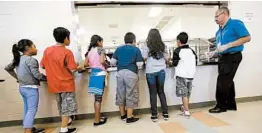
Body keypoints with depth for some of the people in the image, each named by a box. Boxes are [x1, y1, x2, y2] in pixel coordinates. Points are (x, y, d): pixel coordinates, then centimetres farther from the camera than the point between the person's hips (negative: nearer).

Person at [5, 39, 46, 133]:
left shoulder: (18, 59, 9)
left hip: (22, 87, 9)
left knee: (27, 109, 17)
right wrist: (46, 78, -4)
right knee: (32, 110, -3)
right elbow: (37, 75, -19)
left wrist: (17, 77, 19)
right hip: (31, 88, -9)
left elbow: (7, 68, 19)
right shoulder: (31, 60, -17)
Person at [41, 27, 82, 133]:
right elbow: (73, 70, -19)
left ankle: (66, 121, 43)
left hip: (54, 84, 7)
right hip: (66, 84, -6)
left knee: (61, 104, 23)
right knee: (67, 105, 7)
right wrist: (79, 68, 1)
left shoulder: (47, 50, 0)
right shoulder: (67, 52, -18)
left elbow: (43, 66, 8)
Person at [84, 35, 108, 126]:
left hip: (93, 73, 7)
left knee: (96, 97, 14)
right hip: (100, 73, -7)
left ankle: (97, 117, 25)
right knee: (98, 98, -1)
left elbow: (86, 64, 11)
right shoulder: (101, 49, -3)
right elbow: (102, 61, -17)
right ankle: (97, 120, 6)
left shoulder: (89, 51, 15)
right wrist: (106, 65, 2)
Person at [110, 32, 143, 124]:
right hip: (131, 74, -4)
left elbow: (112, 62, 8)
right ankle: (129, 118, 12)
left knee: (120, 95, 14)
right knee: (131, 96, 5)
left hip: (120, 73, 4)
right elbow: (139, 64, -3)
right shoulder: (136, 49, 2)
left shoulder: (118, 49, 11)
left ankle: (123, 115, 29)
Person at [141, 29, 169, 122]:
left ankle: (154, 115, 12)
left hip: (151, 72, -3)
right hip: (161, 71, 3)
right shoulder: (163, 46, 6)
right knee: (161, 92, 14)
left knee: (153, 93, 5)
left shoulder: (146, 46, -4)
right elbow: (167, 59, 8)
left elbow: (144, 59, -8)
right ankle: (165, 113, 20)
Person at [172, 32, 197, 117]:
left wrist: (176, 62, 16)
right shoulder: (192, 51, 10)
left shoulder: (177, 51, -6)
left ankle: (186, 111, -1)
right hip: (191, 75, 6)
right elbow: (196, 62, 13)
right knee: (187, 94, 17)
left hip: (181, 75, -6)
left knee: (184, 94, -2)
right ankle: (184, 107, 35)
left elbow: (174, 64, -5)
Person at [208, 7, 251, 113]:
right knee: (227, 81, 14)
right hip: (223, 57, 8)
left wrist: (228, 46, -22)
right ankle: (231, 104, 26)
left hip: (232, 57, -8)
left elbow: (247, 38, -16)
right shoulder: (220, 30, 13)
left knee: (223, 81, -6)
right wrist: (215, 52, 4)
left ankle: (221, 105, 9)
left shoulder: (236, 23, -10)